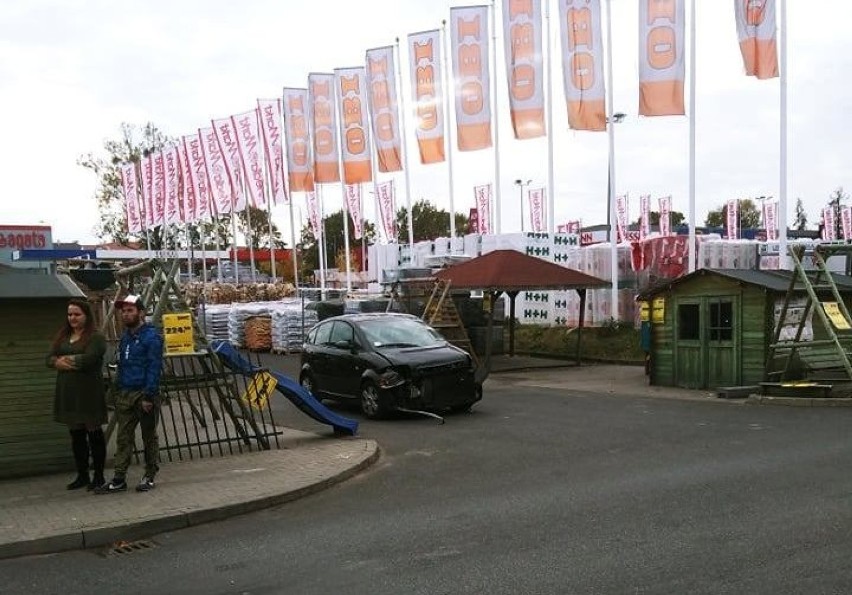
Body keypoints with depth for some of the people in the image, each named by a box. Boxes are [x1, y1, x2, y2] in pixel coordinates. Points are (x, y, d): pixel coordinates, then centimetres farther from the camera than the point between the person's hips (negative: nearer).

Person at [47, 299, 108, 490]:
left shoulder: (96, 338, -8)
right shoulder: (62, 337, 14)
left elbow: (88, 359, -22)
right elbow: (50, 359, 6)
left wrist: (64, 359, -8)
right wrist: (58, 362, -16)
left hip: (89, 392, -7)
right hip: (68, 392, 7)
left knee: (94, 434, 2)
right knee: (76, 434, 13)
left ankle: (98, 476, 11)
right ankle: (82, 476, 22)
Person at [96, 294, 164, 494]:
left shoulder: (151, 337, -10)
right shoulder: (125, 336, 14)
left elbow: (154, 368, -14)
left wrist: (149, 396, -19)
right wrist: (117, 390, 13)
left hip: (144, 394, -7)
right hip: (124, 393, 7)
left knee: (149, 437, 5)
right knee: (123, 437, 4)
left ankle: (149, 477, 14)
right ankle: (119, 479, 6)